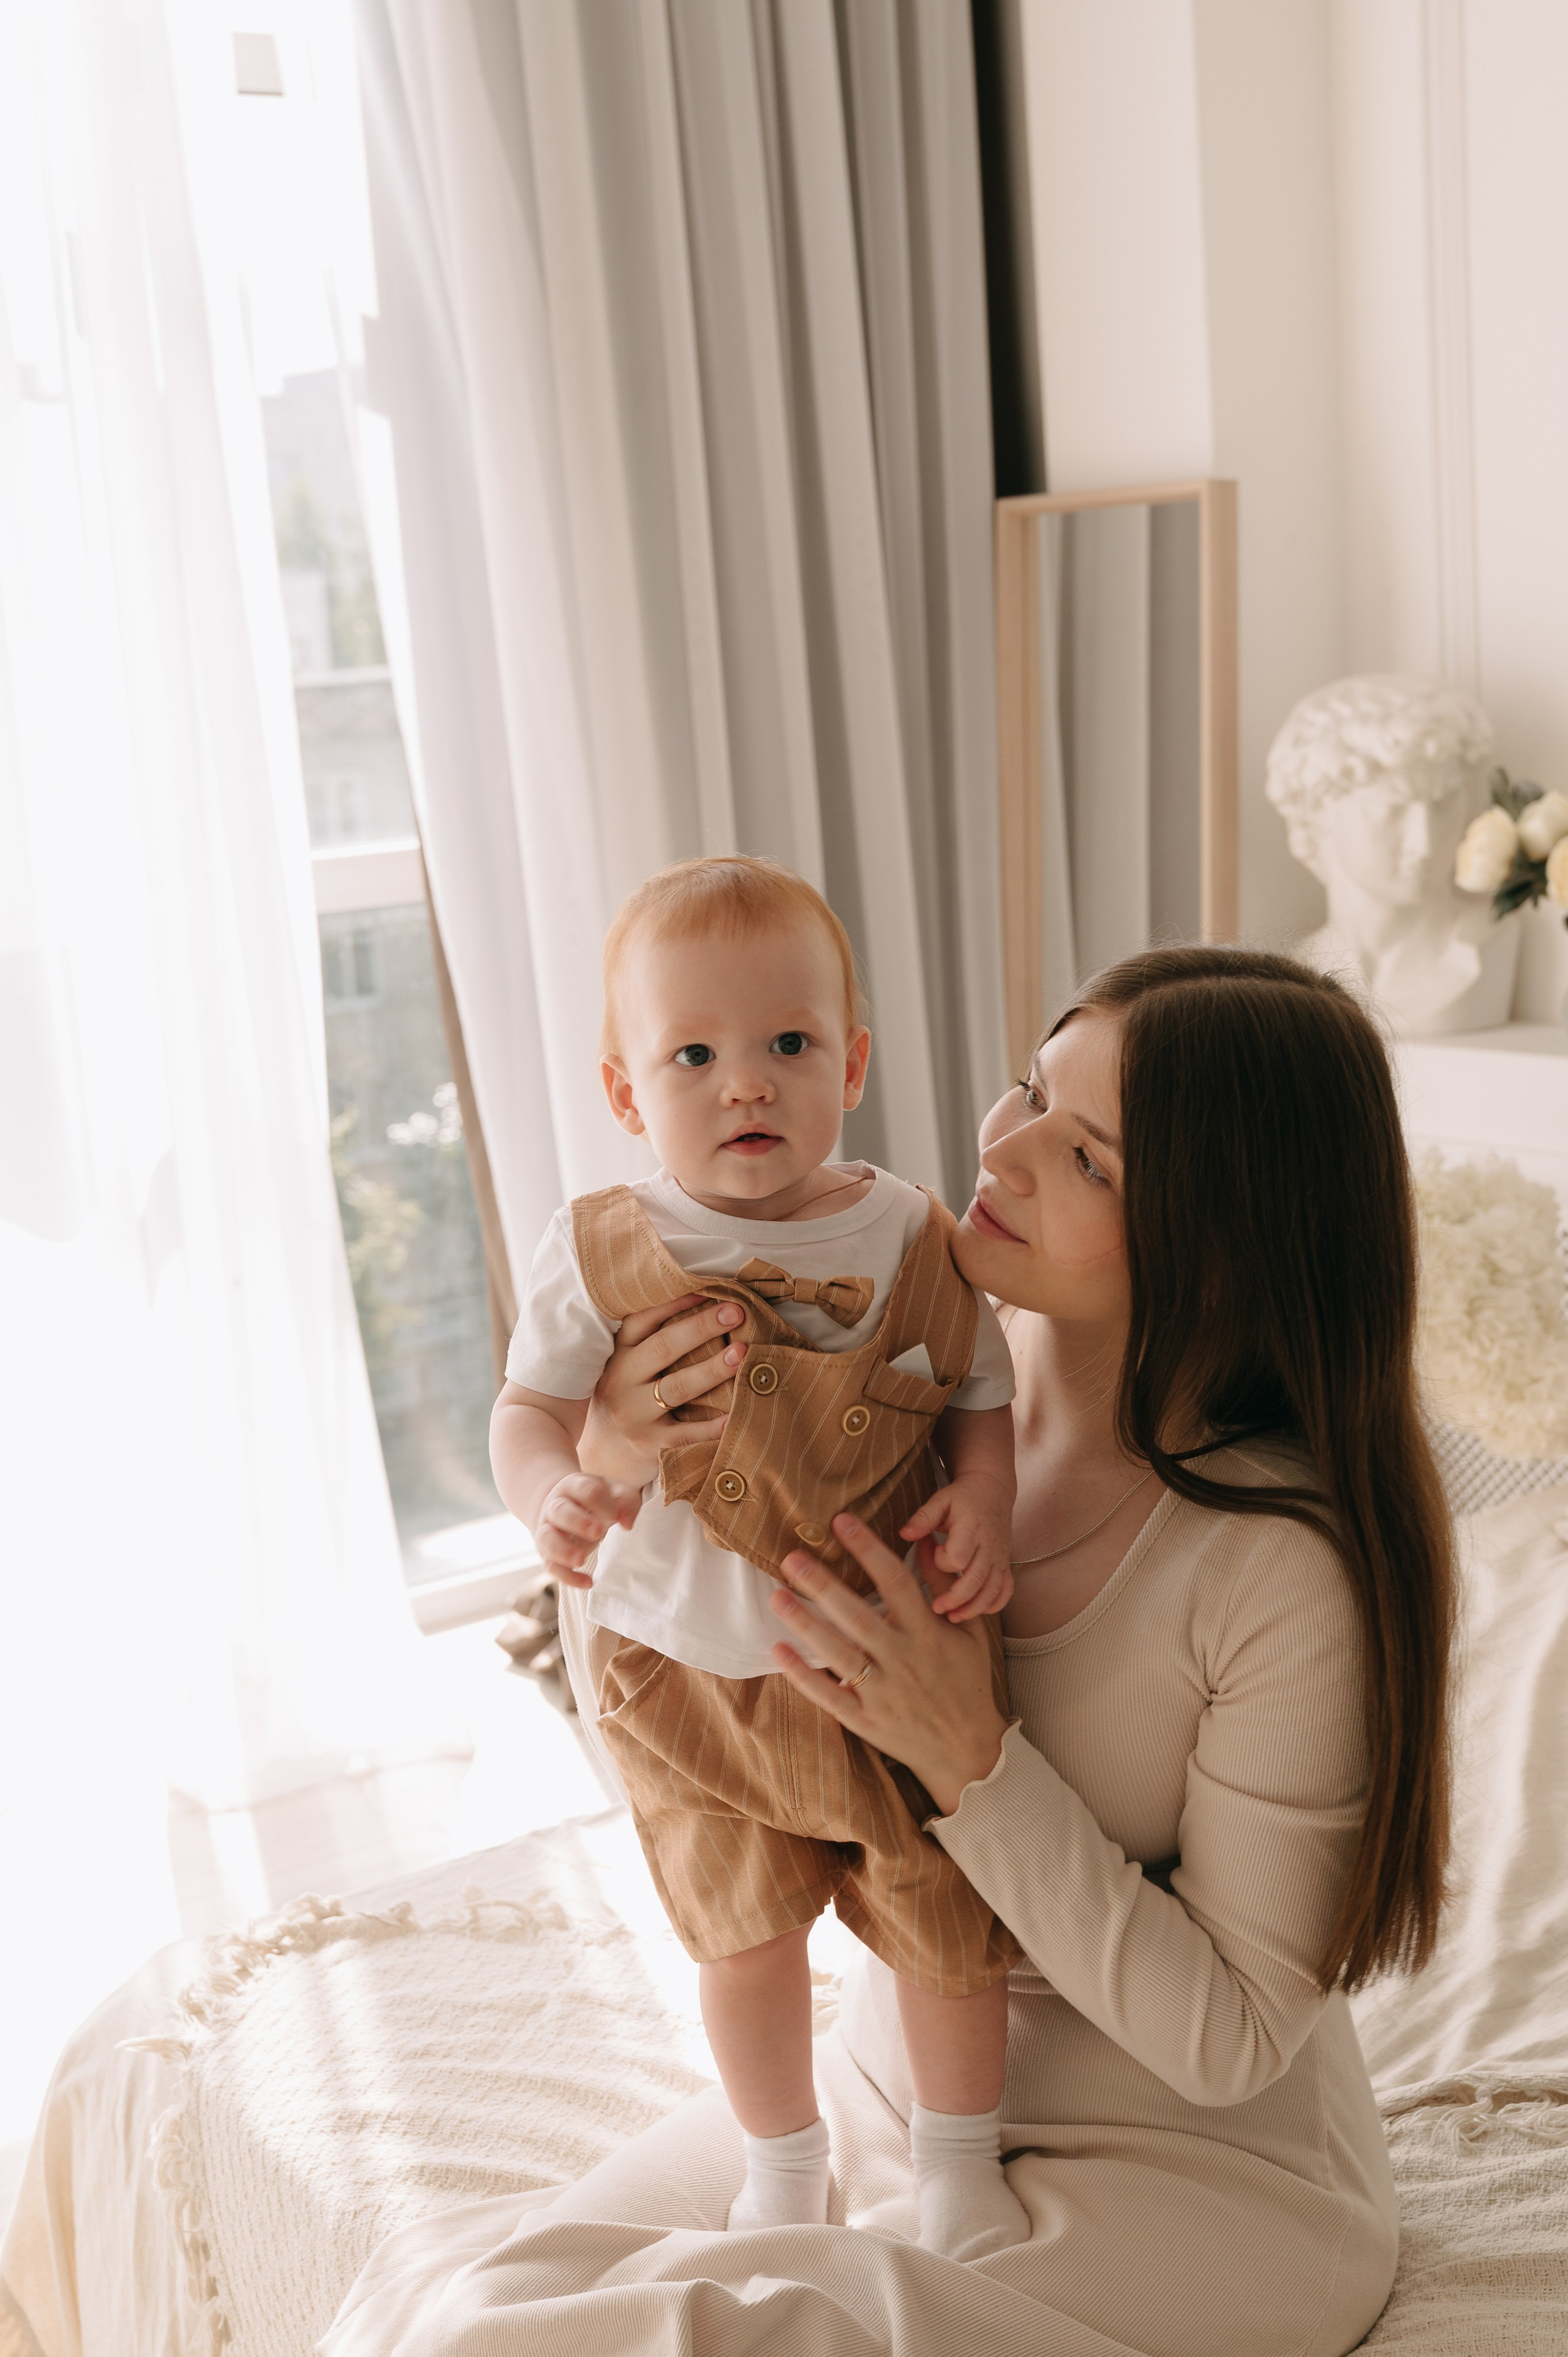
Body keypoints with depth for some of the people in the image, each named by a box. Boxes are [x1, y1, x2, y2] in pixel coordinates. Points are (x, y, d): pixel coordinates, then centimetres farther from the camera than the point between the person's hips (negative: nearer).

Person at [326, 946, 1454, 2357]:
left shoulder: (1289, 1567, -24)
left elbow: (1231, 2038, -15)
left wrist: (972, 1760, -27)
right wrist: (619, 1495, -19)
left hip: (1196, 2173, -4)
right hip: (886, 2096, 4)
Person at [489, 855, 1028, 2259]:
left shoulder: (909, 1239, -8)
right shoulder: (600, 1253, -11)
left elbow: (984, 1399, 1)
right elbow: (531, 1408, -6)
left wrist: (984, 1500, -19)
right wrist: (549, 1490, -28)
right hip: (690, 1672, 0)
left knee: (944, 1922, 11)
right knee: (746, 1933, 16)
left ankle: (959, 2157, 39)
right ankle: (784, 2160, 43)